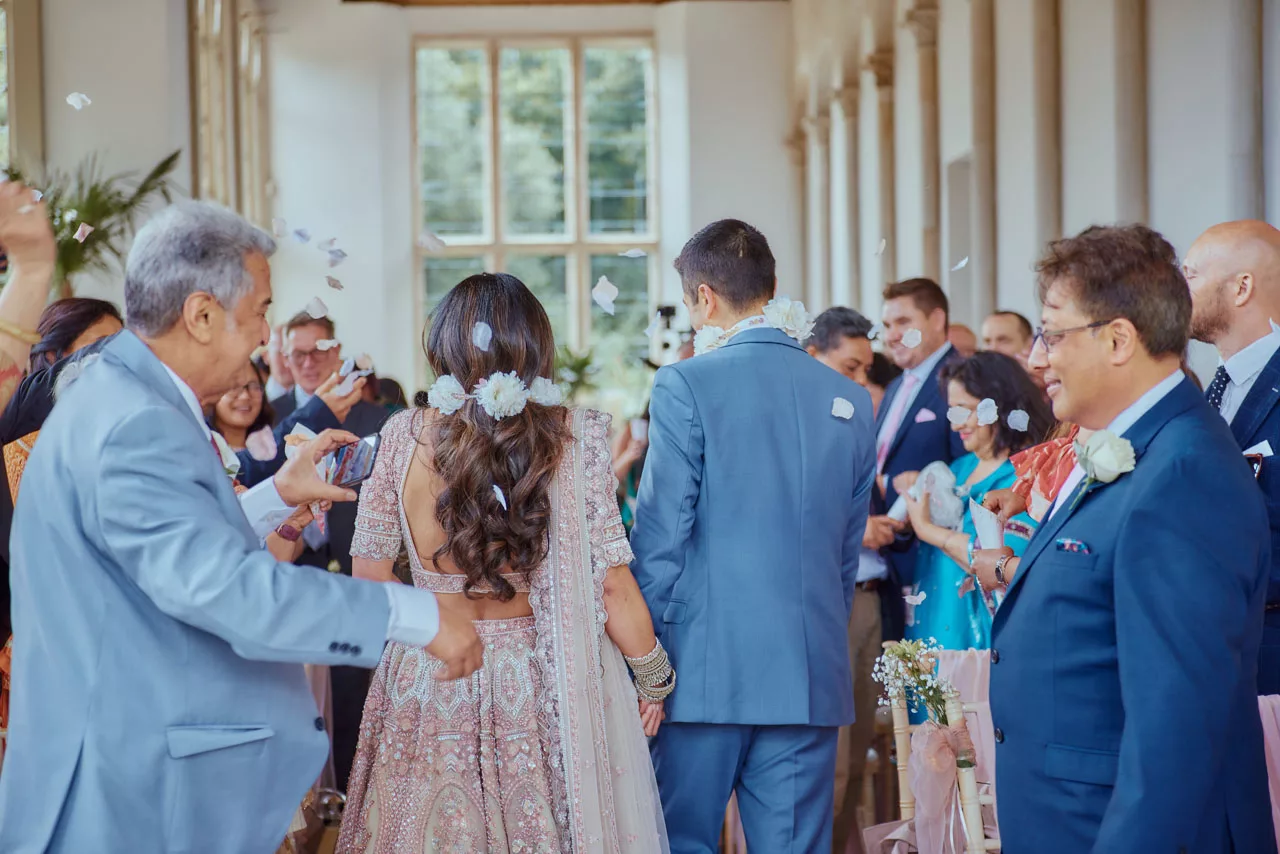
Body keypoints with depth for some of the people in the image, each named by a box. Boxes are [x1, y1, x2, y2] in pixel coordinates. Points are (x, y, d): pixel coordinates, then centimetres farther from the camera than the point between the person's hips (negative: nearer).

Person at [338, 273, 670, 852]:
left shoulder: (403, 436, -6)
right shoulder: (576, 437, -10)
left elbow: (371, 576, -1)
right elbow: (613, 588, -9)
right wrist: (653, 676, 7)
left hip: (427, 690, 1)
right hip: (546, 694, -1)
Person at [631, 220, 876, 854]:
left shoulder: (686, 386, -7)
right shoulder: (850, 402, 8)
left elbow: (660, 539, -8)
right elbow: (849, 550, 14)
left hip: (706, 669, -4)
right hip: (812, 678, 4)